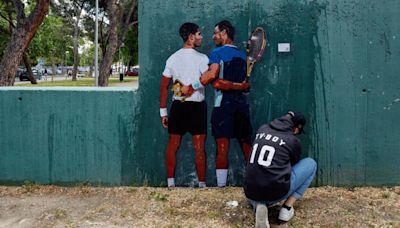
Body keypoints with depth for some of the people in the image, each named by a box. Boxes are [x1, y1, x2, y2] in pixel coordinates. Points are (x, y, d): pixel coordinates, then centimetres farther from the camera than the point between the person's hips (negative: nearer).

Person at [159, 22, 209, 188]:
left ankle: (170, 183, 15)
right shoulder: (202, 58, -7)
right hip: (196, 106, -4)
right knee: (199, 148, 2)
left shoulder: (172, 58, 6)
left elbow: (163, 86, 6)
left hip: (177, 106, 4)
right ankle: (202, 184, 7)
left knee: (172, 146, 11)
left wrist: (163, 111, 10)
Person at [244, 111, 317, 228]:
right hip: (276, 193, -4)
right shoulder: (293, 140, -1)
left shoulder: (262, 129, 10)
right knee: (311, 163, 16)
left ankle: (258, 205, 6)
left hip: (251, 193, 4)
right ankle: (287, 208, 9)